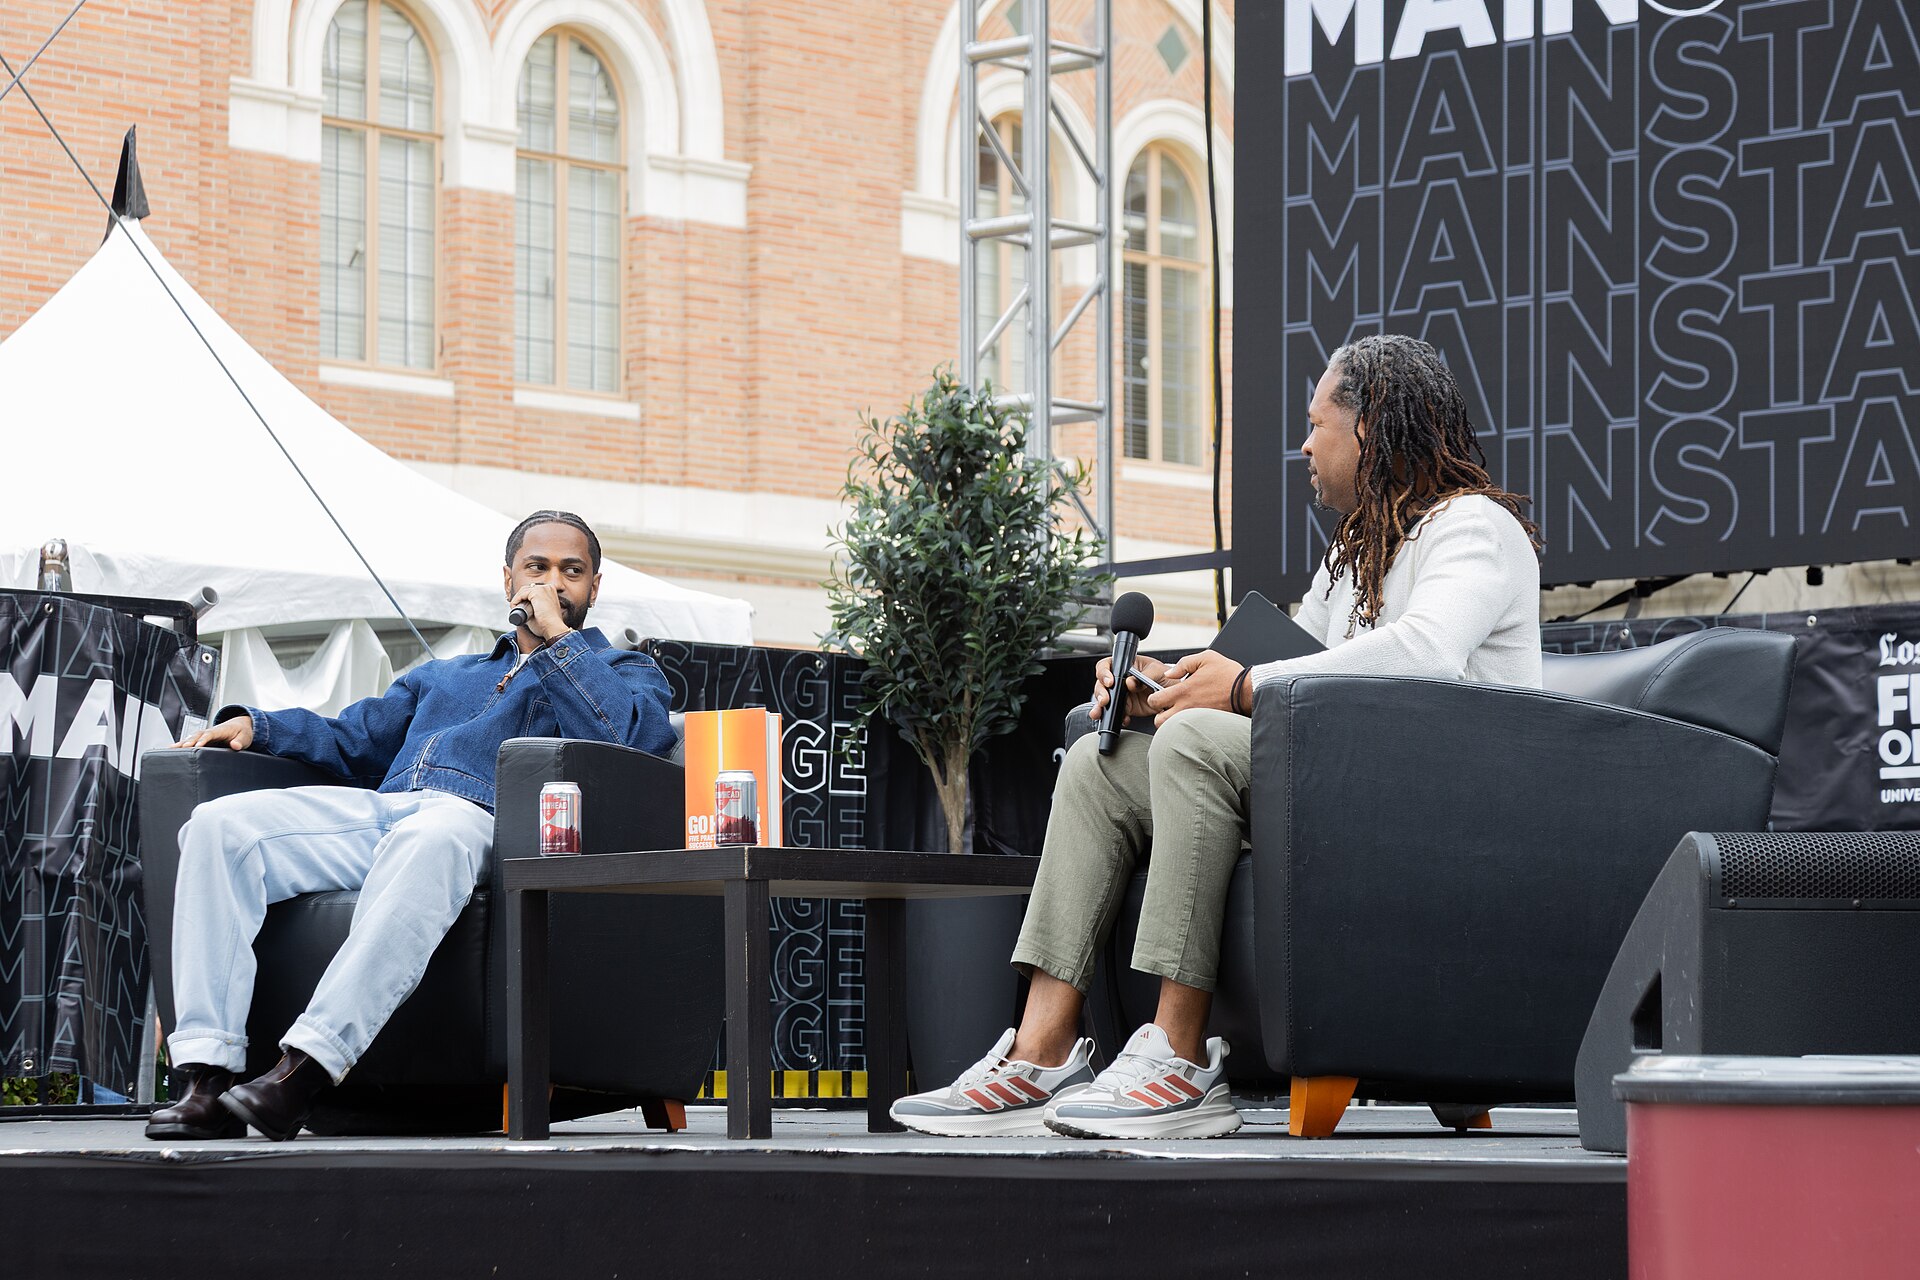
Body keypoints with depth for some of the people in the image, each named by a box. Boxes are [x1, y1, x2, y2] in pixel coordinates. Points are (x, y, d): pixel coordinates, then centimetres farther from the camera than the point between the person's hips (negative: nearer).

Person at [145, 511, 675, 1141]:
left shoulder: (624, 671, 23)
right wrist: (255, 724, 17)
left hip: (477, 819, -6)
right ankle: (206, 1077, -31)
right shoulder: (443, 676, 39)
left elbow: (631, 736, -2)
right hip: (375, 807, 6)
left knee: (426, 843, -44)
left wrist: (556, 636, 4)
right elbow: (350, 740, 33)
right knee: (219, 825, -21)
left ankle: (302, 1072, -53)